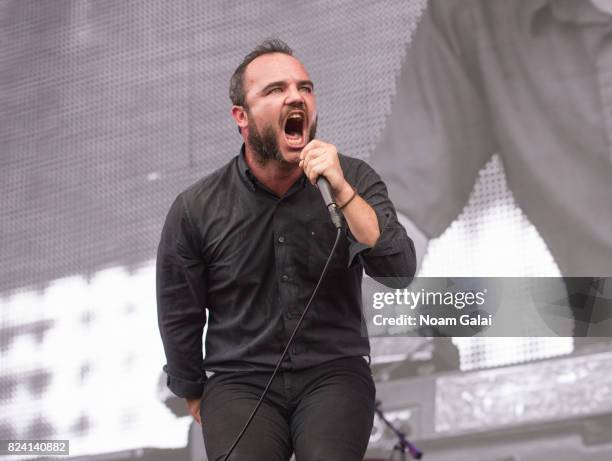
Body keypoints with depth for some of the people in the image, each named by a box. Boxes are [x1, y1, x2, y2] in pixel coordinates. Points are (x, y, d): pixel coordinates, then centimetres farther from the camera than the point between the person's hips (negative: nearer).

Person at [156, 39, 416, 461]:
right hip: (240, 380, 0)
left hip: (334, 372, 0)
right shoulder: (196, 209, -4)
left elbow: (399, 272, -14)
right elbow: (179, 319, 7)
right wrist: (199, 405, 15)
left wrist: (341, 190, -23)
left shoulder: (353, 180, -2)